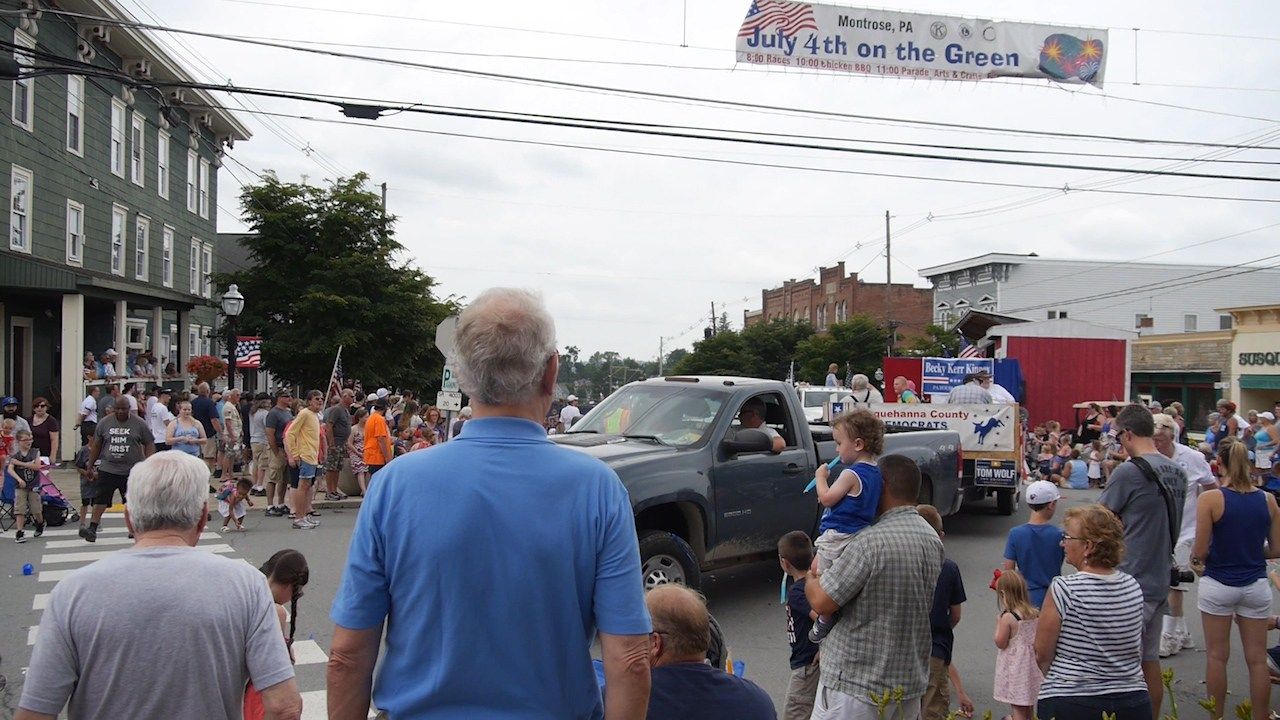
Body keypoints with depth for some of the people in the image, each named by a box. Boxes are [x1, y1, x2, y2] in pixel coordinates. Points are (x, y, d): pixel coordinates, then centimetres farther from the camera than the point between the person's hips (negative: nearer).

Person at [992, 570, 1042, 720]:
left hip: (1015, 667, -6)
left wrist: (998, 624, -4)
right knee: (1028, 707, 20)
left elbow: (1000, 643, -15)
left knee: (1018, 708, 2)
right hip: (1032, 666, 6)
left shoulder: (1007, 618, -20)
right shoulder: (1036, 614, -3)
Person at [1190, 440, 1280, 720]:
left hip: (1218, 584, -3)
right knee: (1257, 659, 10)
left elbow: (1200, 551, -12)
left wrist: (1195, 560, 9)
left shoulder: (1210, 499, -13)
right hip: (1256, 585, 3)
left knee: (1217, 656, 9)